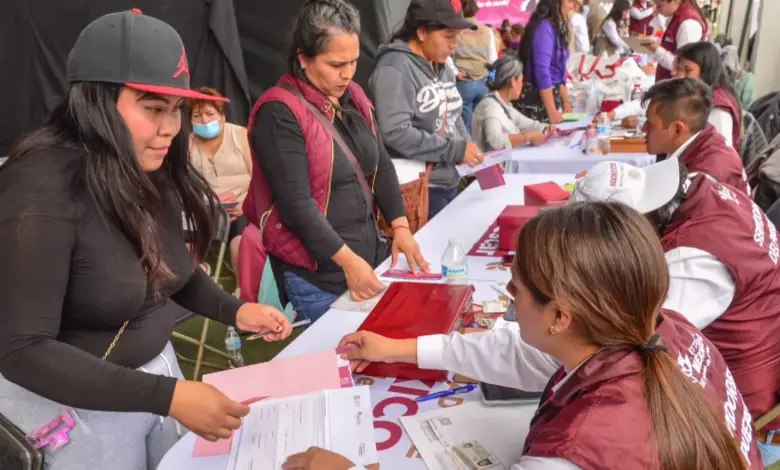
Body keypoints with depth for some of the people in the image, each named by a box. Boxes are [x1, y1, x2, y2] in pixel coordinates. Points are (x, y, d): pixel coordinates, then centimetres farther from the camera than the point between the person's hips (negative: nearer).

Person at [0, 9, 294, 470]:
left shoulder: (155, 171, -5)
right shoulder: (42, 192, -26)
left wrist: (235, 310, -6)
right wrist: (168, 396, -31)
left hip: (156, 368, 6)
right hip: (74, 404, -6)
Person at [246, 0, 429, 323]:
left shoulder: (353, 97, 6)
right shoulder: (280, 113, -17)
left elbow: (381, 166, 10)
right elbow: (295, 203, -21)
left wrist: (400, 227, -1)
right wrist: (347, 260, -23)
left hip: (370, 253, 7)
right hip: (316, 275, -7)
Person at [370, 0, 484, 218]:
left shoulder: (441, 67, 11)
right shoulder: (395, 68, -16)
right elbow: (395, 132, -25)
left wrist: (468, 146, 1)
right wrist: (455, 150, -20)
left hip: (449, 181, 9)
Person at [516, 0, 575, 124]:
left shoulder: (555, 28, 11)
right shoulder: (544, 28, -16)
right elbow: (542, 72, -23)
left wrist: (566, 102, 14)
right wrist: (552, 112, -24)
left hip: (550, 95, 9)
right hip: (537, 98, -9)